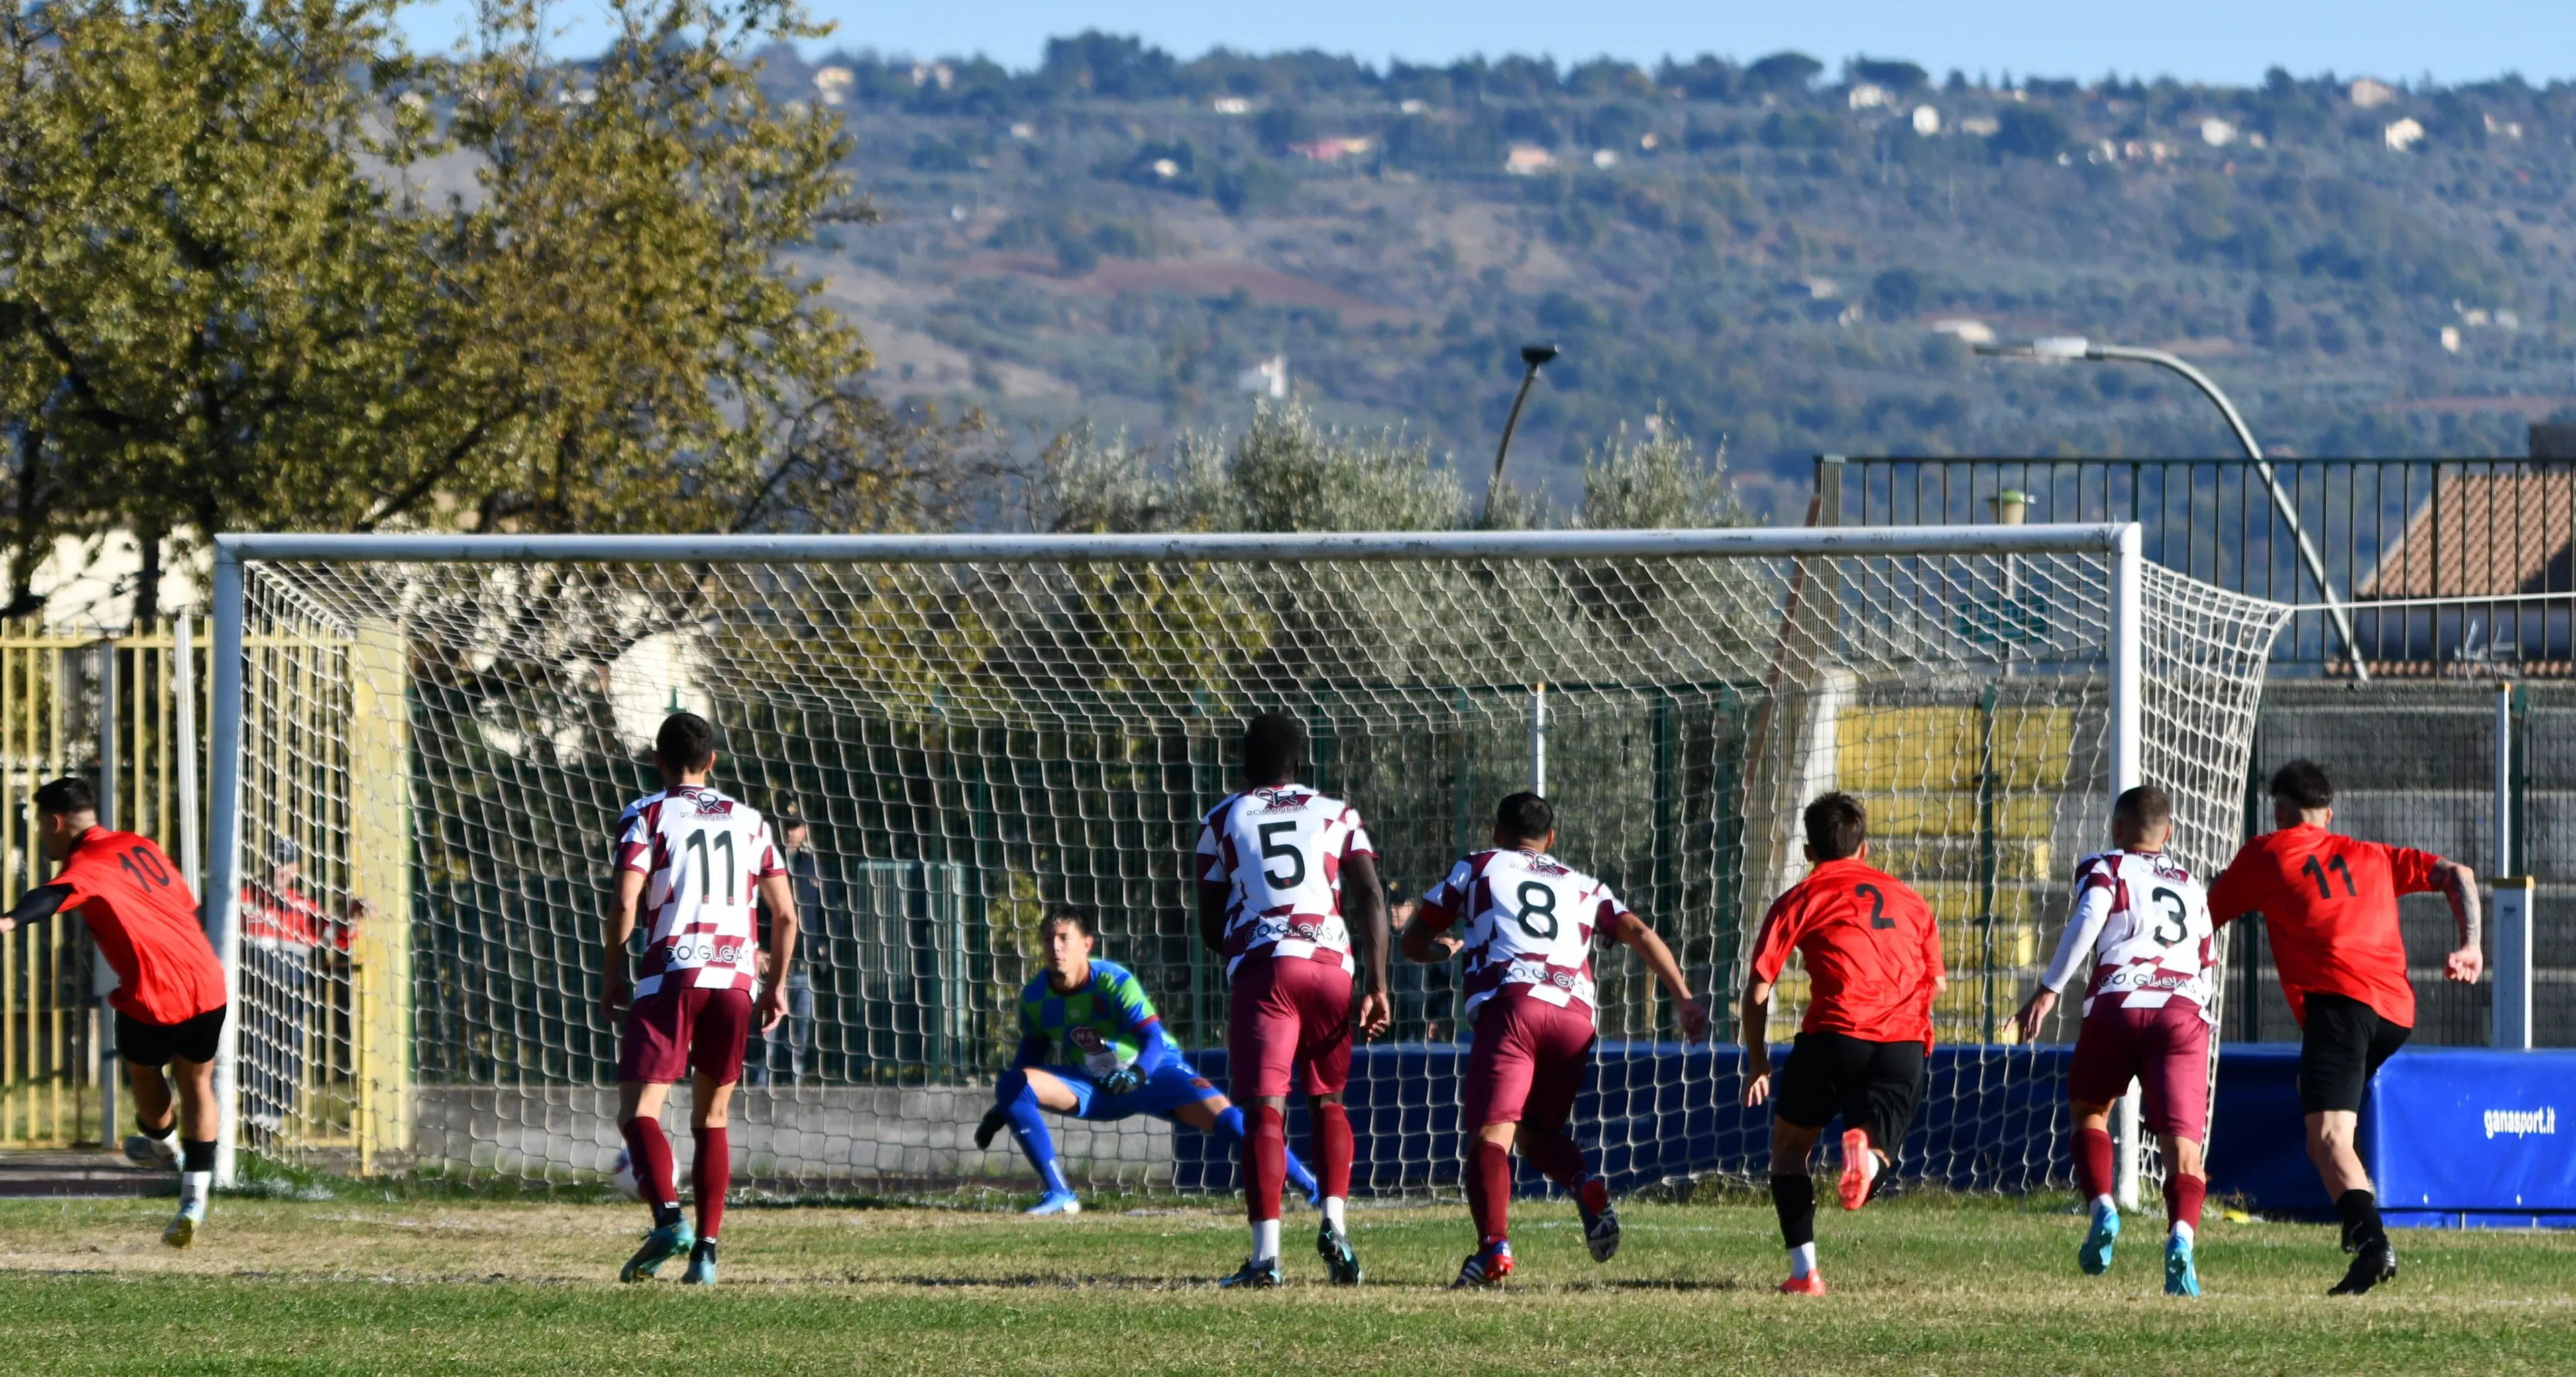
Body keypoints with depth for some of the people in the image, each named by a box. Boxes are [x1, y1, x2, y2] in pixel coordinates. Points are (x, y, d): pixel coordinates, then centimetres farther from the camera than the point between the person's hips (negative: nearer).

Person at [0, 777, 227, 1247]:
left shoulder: (85, 865, -8)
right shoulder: (141, 846, 15)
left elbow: (55, 895, -32)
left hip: (153, 1000, -6)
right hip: (207, 986, 6)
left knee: (142, 1069, 25)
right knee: (197, 1083, 21)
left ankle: (163, 1144, 53)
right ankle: (194, 1199, 11)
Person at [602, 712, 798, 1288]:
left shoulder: (648, 816, 4)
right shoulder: (748, 821, 16)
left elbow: (625, 902, -8)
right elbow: (785, 912, 12)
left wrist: (611, 974, 3)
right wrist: (778, 983, 23)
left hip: (672, 975, -4)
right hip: (735, 977, 4)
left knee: (638, 1111, -7)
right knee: (711, 1119, 15)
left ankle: (669, 1218, -31)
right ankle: (705, 1250, 8)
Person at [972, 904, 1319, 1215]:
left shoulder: (1114, 982, -23)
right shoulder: (1034, 997, -10)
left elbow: (1154, 1041, -27)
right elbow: (1032, 1052, 8)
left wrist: (1136, 1074, -47)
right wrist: (1002, 1110, 7)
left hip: (1155, 1074, -4)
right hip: (1090, 1083, 4)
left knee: (1223, 1117, -23)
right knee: (1012, 1085, -19)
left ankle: (1311, 1187, -14)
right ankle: (1059, 1194, -14)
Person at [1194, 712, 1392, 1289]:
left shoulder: (1224, 821, 16)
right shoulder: (1335, 816, 17)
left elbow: (1210, 927, 16)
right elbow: (1371, 900, 4)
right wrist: (1377, 986, 2)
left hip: (1261, 966, -2)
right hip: (1330, 963, 2)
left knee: (1266, 1110, -6)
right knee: (1327, 1100, 19)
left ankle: (1266, 1253, -16)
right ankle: (1334, 1223, 2)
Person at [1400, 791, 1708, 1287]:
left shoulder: (1478, 868, 24)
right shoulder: (1584, 887, 30)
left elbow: (1414, 942, 27)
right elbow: (1640, 934, 17)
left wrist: (1444, 949, 49)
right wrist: (1685, 1000, 13)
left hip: (1510, 1005, -3)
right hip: (1575, 1014, 3)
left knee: (1492, 1134, -12)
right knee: (1536, 1132, 19)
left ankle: (1494, 1244, -33)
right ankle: (1585, 1186, -12)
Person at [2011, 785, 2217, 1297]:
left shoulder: (2104, 868, 15)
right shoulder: (2192, 888, 29)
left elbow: (2089, 917, -6)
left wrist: (2048, 990, -8)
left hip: (2118, 1004, -2)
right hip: (2183, 1009, 2)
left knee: (2090, 1110, 22)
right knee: (2181, 1139, -7)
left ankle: (2102, 1207, 0)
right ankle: (2181, 1235, -32)